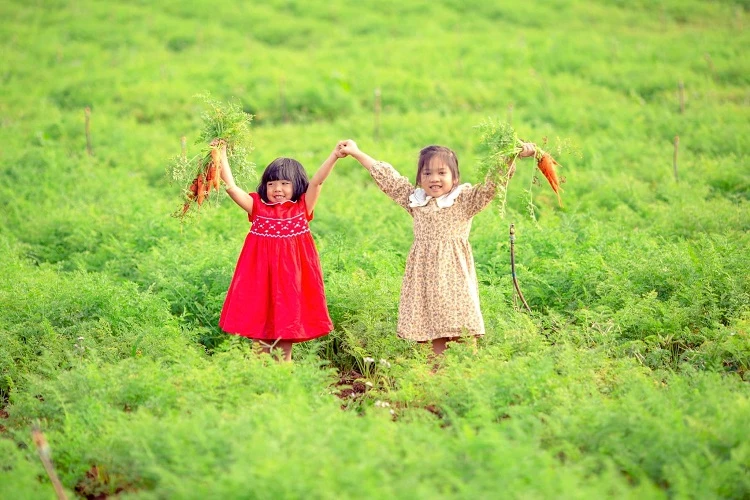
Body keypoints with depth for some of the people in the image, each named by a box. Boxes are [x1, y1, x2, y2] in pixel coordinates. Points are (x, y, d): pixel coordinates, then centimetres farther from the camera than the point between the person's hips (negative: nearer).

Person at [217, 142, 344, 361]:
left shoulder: (302, 208, 1)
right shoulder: (258, 208, 2)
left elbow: (317, 182, -11)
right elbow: (231, 187, -4)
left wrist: (334, 155, -23)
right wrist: (222, 156, -10)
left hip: (290, 277, -1)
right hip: (262, 277, 1)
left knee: (288, 319, 8)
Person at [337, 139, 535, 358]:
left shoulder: (465, 199, 1)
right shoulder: (415, 200, 13)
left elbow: (492, 183, -10)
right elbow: (387, 178, 19)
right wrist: (356, 153, 25)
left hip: (453, 273, -3)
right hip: (424, 276, 3)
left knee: (463, 336, -7)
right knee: (433, 335, 1)